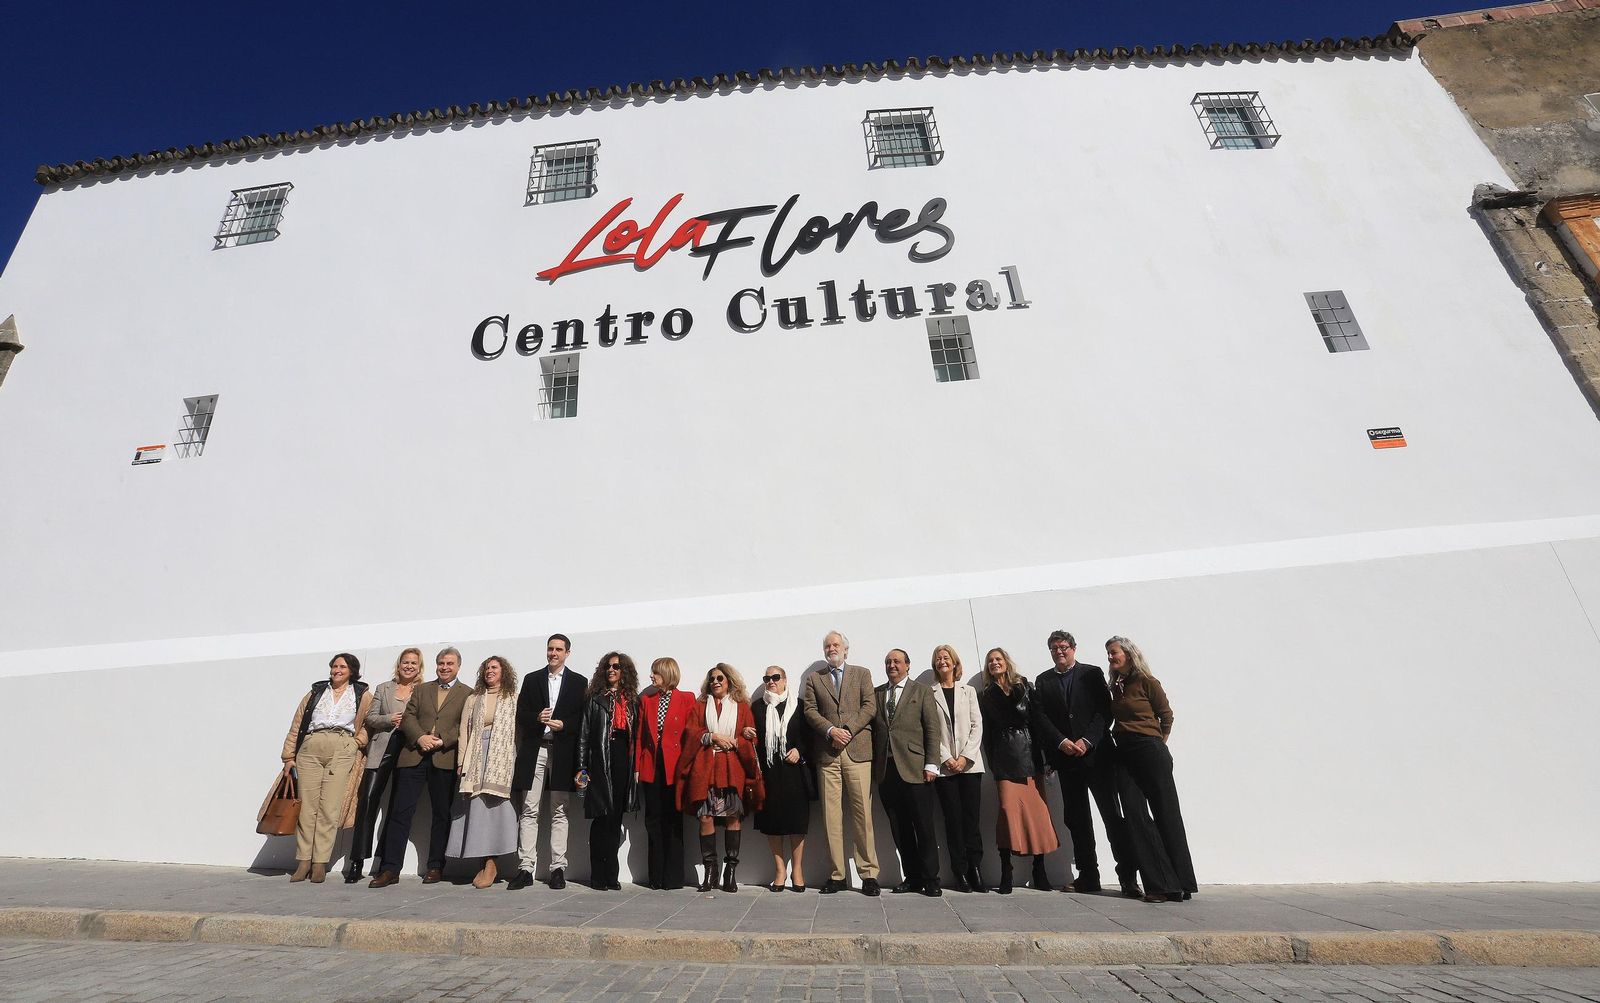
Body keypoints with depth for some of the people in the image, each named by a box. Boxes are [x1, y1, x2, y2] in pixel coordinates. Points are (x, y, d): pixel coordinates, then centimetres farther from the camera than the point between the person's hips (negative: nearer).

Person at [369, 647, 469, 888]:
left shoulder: (467, 694, 6)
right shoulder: (421, 689, 17)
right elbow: (408, 717, 7)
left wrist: (443, 741, -15)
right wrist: (420, 737, -10)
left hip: (445, 759, -2)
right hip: (414, 756, 2)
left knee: (441, 814, 5)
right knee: (401, 811, -1)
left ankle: (436, 867, 15)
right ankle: (391, 869, 6)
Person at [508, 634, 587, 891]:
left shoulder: (578, 682, 7)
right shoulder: (531, 679, 13)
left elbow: (583, 717, 2)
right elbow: (520, 715, 8)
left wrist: (564, 724, -14)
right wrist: (537, 718, -11)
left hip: (563, 752, -2)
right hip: (534, 750, 2)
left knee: (559, 813, 3)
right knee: (529, 811, 1)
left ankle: (558, 868, 9)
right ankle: (525, 868, 7)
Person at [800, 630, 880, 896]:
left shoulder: (861, 674, 13)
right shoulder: (813, 678, 15)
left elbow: (870, 705, 2)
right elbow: (809, 711, 5)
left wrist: (849, 730, -9)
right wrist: (831, 730, -10)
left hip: (857, 750, -1)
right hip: (827, 753, 1)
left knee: (862, 812, -3)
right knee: (831, 815, 1)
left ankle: (868, 874, 5)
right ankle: (837, 875, 9)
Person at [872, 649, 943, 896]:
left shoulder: (922, 692, 6)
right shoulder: (876, 694, 15)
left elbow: (932, 730, 0)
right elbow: (872, 729, 12)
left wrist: (931, 765, -8)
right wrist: (873, 766, 4)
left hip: (914, 770, -3)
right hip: (885, 771, 3)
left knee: (924, 827, -1)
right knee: (899, 829, 7)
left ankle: (930, 879, 9)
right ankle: (912, 878, 17)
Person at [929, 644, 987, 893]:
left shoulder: (968, 691, 12)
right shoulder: (929, 693, 5)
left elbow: (977, 726, 6)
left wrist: (965, 756, -6)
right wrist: (946, 758, -9)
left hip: (970, 764, 1)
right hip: (944, 766, -1)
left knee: (971, 818, -1)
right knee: (953, 819, 0)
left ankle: (975, 869, 4)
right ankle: (961, 873, 6)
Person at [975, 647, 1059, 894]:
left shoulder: (1024, 687, 9)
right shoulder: (986, 696, 11)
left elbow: (1037, 720, 3)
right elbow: (987, 733, 9)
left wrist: (1044, 755, -4)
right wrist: (992, 764, 2)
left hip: (1029, 754, 1)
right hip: (1004, 759, -1)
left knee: (1037, 809, -1)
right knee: (1008, 809, -9)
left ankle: (1039, 870, 10)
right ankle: (1006, 873, -3)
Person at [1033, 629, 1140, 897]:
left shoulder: (1092, 673, 5)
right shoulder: (1043, 681, 11)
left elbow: (1105, 710, -3)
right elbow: (1042, 717, 3)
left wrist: (1087, 740, -13)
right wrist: (1062, 742, -11)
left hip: (1096, 753, -2)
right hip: (1066, 757, 3)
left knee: (1112, 815, -3)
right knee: (1076, 818, 6)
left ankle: (1127, 875, 3)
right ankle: (1088, 876, 14)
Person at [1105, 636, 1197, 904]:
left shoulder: (1147, 682, -5)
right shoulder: (1115, 687, 13)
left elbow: (1166, 715, 3)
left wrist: (1158, 745, 8)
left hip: (1150, 752, -6)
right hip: (1124, 756, 6)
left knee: (1166, 816, 1)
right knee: (1137, 818, 0)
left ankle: (1179, 883, 10)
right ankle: (1159, 884, 5)